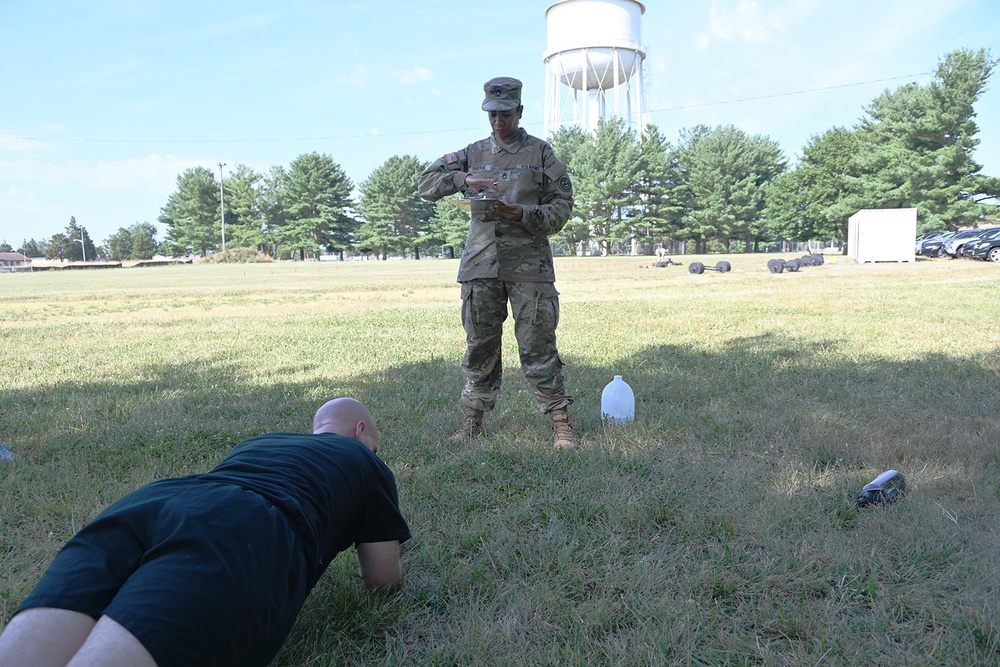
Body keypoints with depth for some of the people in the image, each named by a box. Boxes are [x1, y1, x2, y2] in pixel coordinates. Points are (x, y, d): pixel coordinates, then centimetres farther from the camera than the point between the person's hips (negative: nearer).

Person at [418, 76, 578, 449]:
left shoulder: (540, 153, 6)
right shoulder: (473, 154, 14)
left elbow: (562, 206, 2)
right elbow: (426, 184, 9)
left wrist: (521, 213, -15)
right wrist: (464, 180, -10)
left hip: (529, 265, -3)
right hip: (480, 263, 3)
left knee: (537, 346, -4)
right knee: (479, 346, 8)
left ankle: (561, 422, 4)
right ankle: (473, 421, 19)